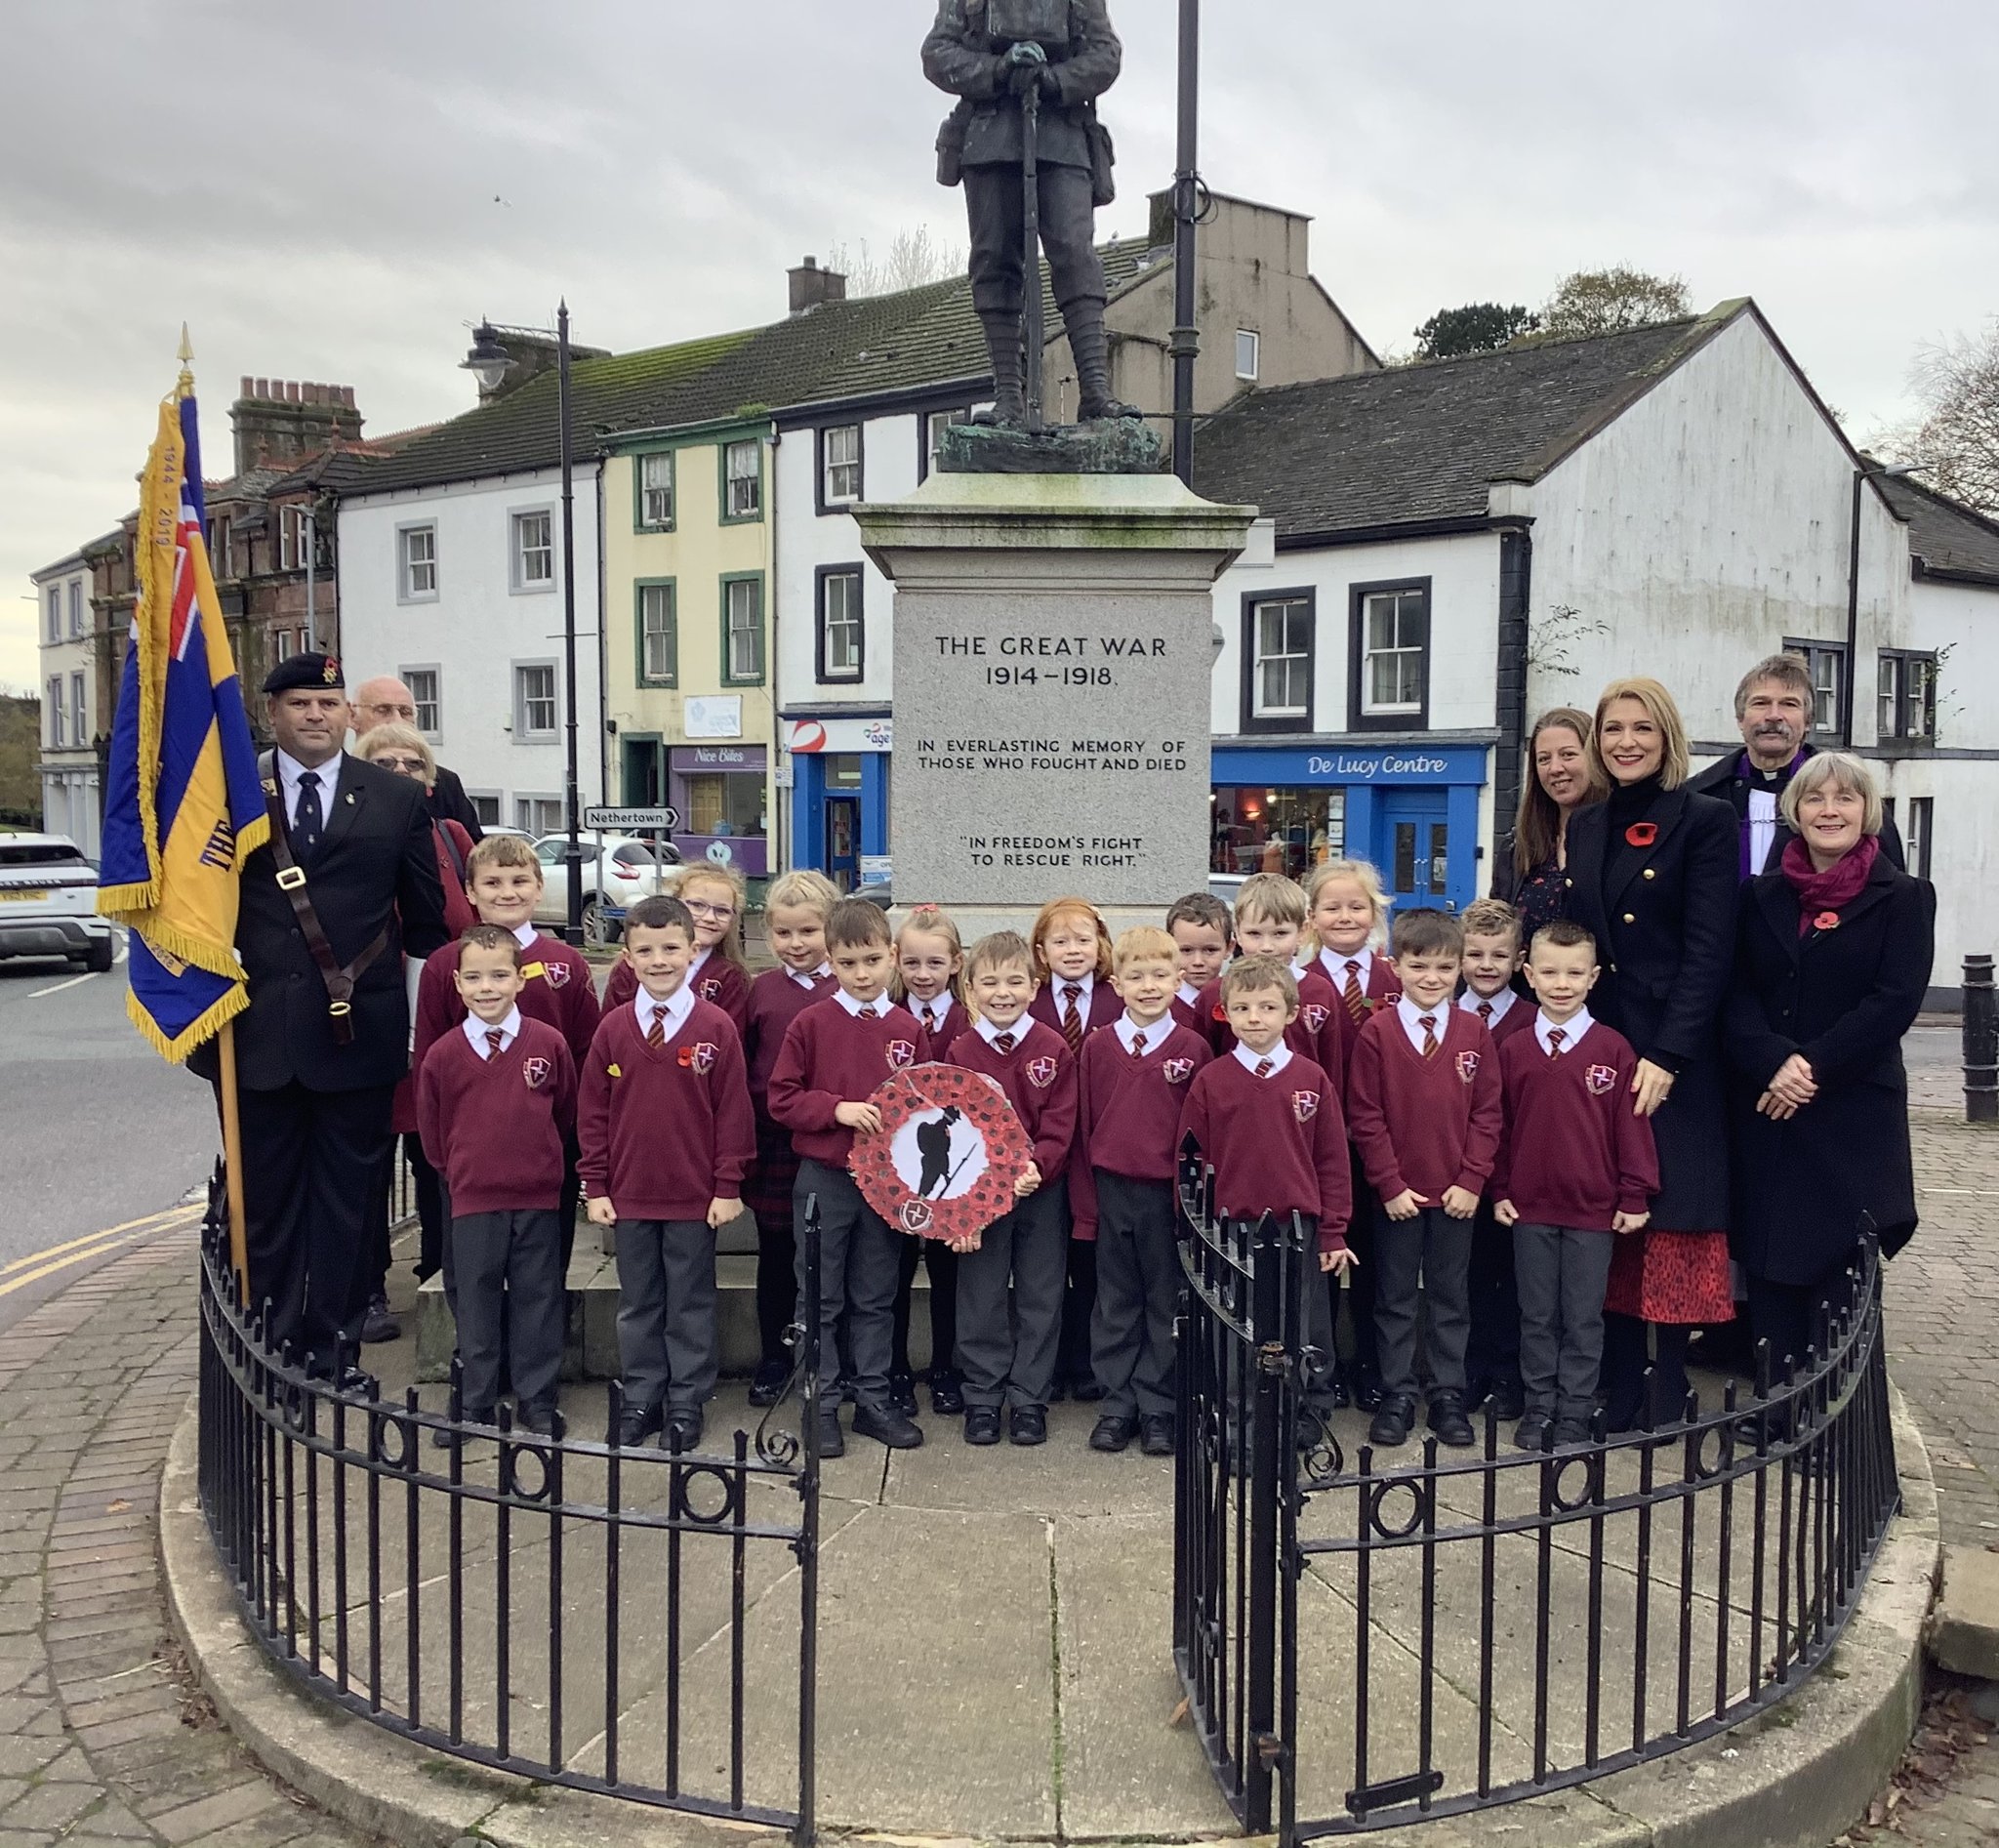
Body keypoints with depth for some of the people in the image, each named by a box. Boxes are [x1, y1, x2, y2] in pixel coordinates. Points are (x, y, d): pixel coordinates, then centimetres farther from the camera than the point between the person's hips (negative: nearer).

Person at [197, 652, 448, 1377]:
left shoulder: (397, 799, 5)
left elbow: (427, 917, 9)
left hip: (357, 1032, 0)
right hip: (258, 1034, 1)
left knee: (346, 1199, 8)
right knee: (266, 1199, 9)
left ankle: (332, 1342, 19)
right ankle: (269, 1342, 21)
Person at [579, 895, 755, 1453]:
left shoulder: (716, 1028, -7)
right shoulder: (613, 1029, 1)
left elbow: (733, 1111, -4)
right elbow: (591, 1112, 5)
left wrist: (728, 1186, -6)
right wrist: (595, 1187, 2)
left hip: (696, 1197, -3)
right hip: (629, 1194, 3)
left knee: (691, 1304, 8)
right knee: (637, 1304, 13)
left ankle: (686, 1404, 20)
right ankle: (640, 1401, 25)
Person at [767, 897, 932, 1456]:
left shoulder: (908, 1028, 2)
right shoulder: (811, 1023, -6)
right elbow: (781, 1099, -6)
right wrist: (837, 1109, -19)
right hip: (824, 1179, -2)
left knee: (876, 1298, 13)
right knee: (821, 1300, 7)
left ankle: (873, 1400, 24)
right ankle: (820, 1407, 17)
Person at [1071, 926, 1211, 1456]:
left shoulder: (1193, 1048, -3)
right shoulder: (1097, 1047, 1)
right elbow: (1084, 1126, 5)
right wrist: (1084, 1202, 3)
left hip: (1167, 1192, -1)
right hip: (1111, 1189, 2)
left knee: (1165, 1301, 8)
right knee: (1115, 1303, 10)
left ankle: (1157, 1406, 19)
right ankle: (1118, 1403, 20)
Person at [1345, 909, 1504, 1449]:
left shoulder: (1473, 1033, -1)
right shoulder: (1377, 1032, -7)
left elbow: (1487, 1112, 0)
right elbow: (1365, 1117, -7)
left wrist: (1472, 1180, -7)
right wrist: (1389, 1183, -10)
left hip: (1457, 1194, 2)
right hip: (1397, 1194, -1)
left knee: (1452, 1297, 11)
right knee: (1395, 1298, 10)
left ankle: (1448, 1397, 22)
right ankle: (1396, 1397, 20)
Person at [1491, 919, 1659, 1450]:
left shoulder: (1613, 1049, -5)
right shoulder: (1513, 1049, 1)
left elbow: (1631, 1124, -2)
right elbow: (1499, 1124, 6)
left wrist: (1635, 1196, -3)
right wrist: (1500, 1190, 4)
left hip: (1594, 1207, -2)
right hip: (1529, 1205, 2)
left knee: (1583, 1317, 7)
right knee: (1537, 1315, 11)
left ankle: (1574, 1414, 18)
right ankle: (1538, 1409, 22)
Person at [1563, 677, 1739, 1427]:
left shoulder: (1706, 822, -5)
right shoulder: (1584, 827, 12)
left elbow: (1710, 949, -11)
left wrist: (1667, 1055, -18)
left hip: (1674, 1055, -5)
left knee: (1673, 1218, 0)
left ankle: (1668, 1393, 10)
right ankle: (1618, 1391, 17)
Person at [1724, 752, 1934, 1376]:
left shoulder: (1903, 898, 2)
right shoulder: (1763, 896, 10)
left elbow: (1896, 1000, -8)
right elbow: (1737, 993, 2)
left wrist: (1814, 1067, -14)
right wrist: (1775, 1063, -15)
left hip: (1854, 1112, -3)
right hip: (1765, 1108, 3)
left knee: (1838, 1273, -2)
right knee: (1770, 1266, 5)